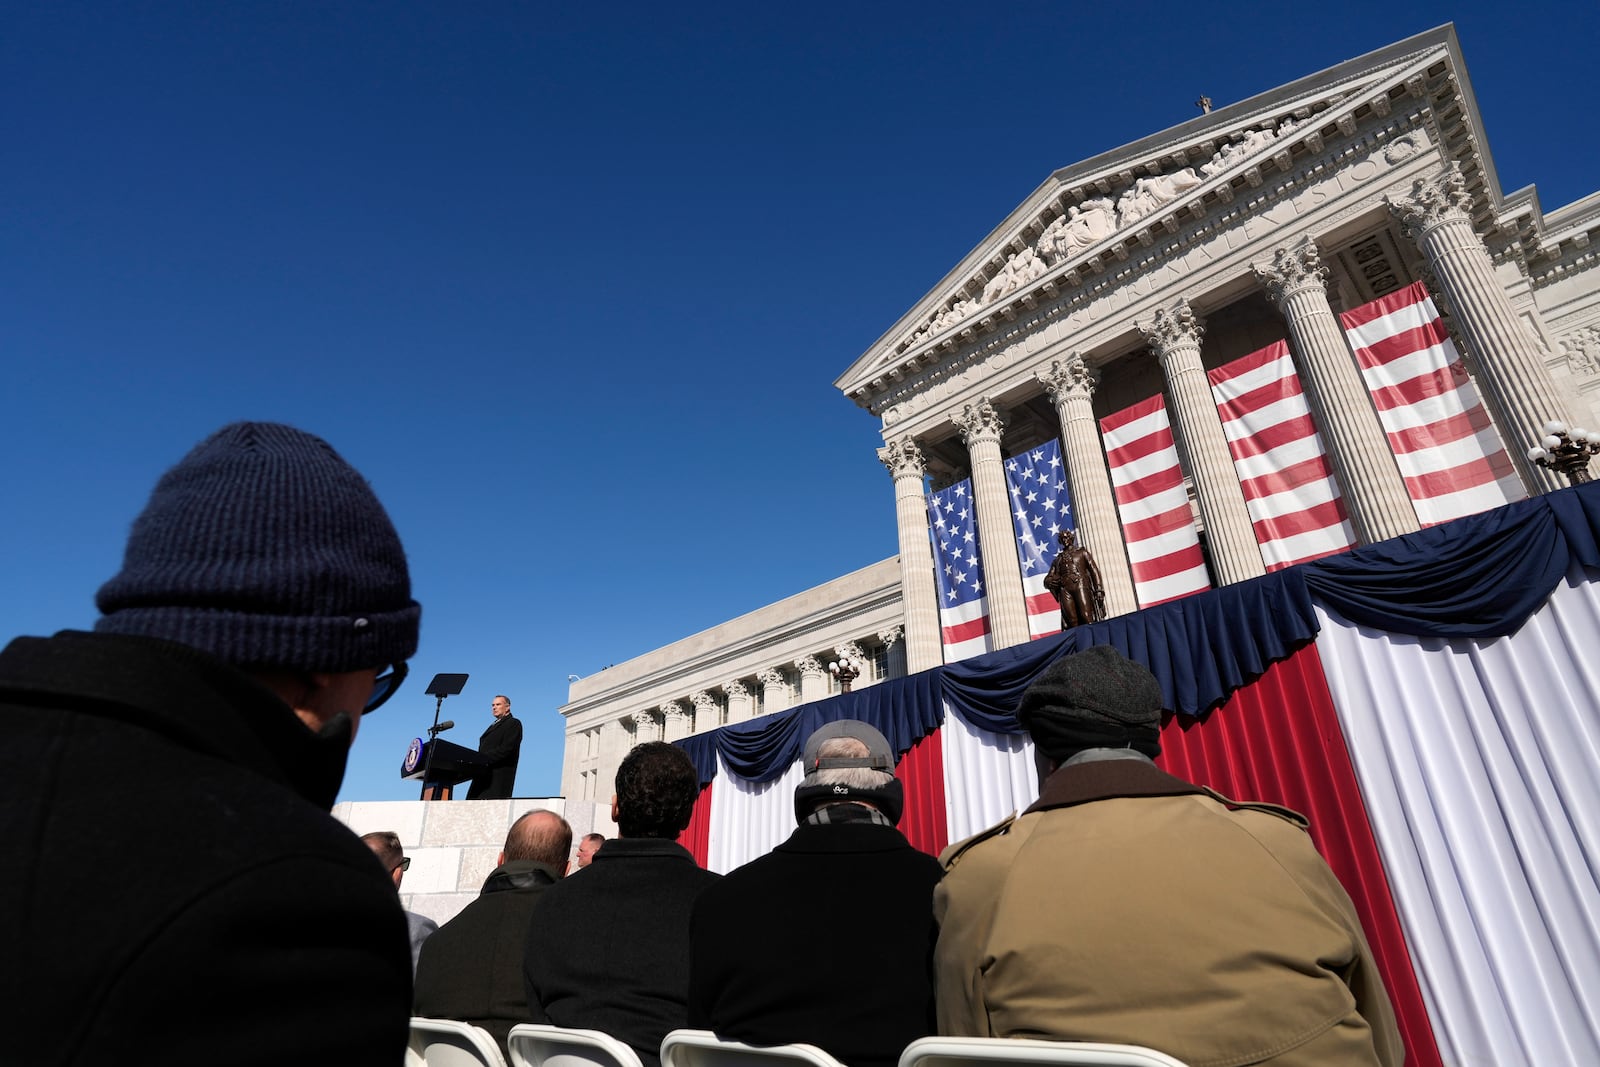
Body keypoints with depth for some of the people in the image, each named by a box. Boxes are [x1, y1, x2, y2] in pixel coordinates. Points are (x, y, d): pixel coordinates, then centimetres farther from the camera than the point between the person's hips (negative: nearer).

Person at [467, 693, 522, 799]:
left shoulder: (513, 723, 0)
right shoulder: (494, 725, 28)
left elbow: (506, 749, -13)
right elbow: (485, 750, 20)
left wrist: (484, 760, -19)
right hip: (484, 775, 8)